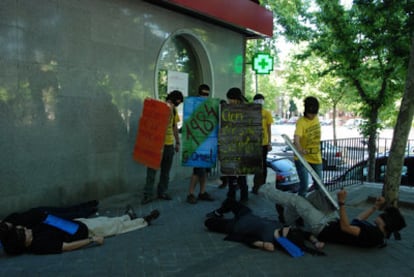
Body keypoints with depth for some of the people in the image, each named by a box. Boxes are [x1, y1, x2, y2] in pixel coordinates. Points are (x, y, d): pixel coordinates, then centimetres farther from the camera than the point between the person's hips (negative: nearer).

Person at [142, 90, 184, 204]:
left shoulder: (174, 111, 9)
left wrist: (177, 142, 16)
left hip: (169, 144, 6)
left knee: (166, 171, 11)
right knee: (152, 170, -4)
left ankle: (162, 192, 22)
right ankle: (148, 194, 3)